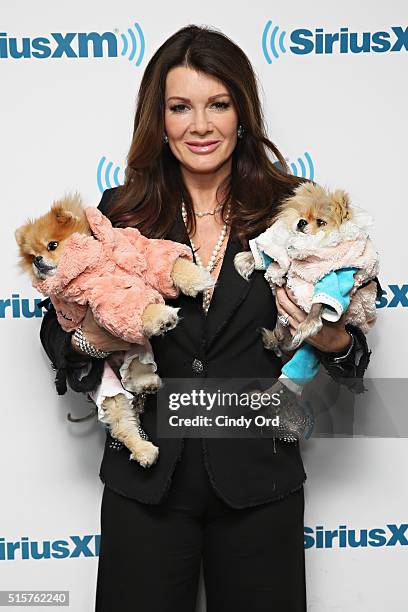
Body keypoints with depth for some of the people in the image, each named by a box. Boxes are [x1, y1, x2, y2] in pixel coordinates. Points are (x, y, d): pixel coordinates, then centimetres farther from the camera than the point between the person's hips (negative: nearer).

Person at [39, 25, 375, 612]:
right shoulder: (121, 211, -1)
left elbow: (348, 346, 4)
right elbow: (58, 326, 7)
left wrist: (335, 342, -17)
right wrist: (89, 340, -14)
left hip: (258, 477, 0)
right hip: (145, 478, 1)